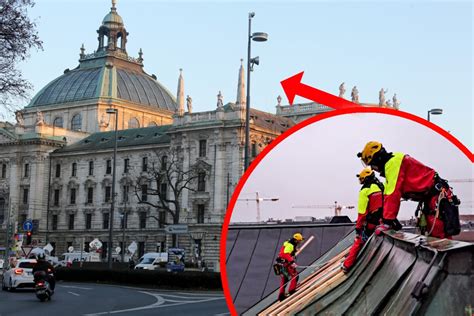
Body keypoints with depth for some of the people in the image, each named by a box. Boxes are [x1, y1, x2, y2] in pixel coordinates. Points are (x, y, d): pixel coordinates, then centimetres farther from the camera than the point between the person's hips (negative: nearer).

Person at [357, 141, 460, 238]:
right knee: (432, 235, 13)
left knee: (439, 236, -18)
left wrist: (387, 221, -24)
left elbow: (393, 194, -23)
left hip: (437, 195, -11)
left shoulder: (393, 163, -15)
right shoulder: (390, 164, 18)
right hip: (429, 198, 11)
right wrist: (385, 217, 15)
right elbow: (387, 194, 18)